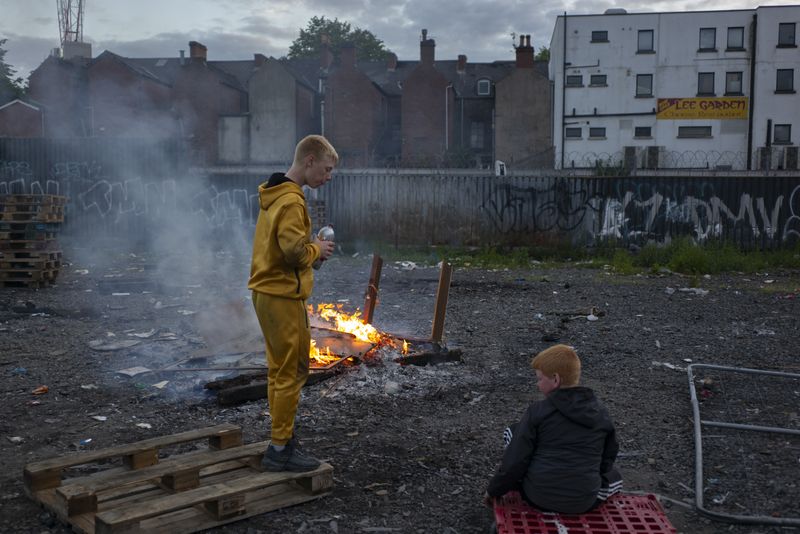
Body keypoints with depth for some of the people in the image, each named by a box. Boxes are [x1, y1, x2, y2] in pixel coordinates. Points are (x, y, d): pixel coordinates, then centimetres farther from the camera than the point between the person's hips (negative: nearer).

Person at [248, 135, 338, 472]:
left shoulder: (273, 195, 13)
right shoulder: (292, 201, -18)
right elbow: (294, 251, -26)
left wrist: (310, 247, 6)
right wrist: (318, 249, -8)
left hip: (267, 293, 10)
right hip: (283, 296, -10)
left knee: (280, 371, 16)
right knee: (292, 372, -3)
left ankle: (281, 440, 25)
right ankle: (280, 449, 3)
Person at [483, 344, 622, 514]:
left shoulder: (537, 412, -9)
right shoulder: (602, 414, 2)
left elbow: (514, 461, -8)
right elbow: (608, 457, 11)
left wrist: (494, 490, 7)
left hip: (537, 497, -3)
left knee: (513, 432, 16)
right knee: (614, 476, 35)